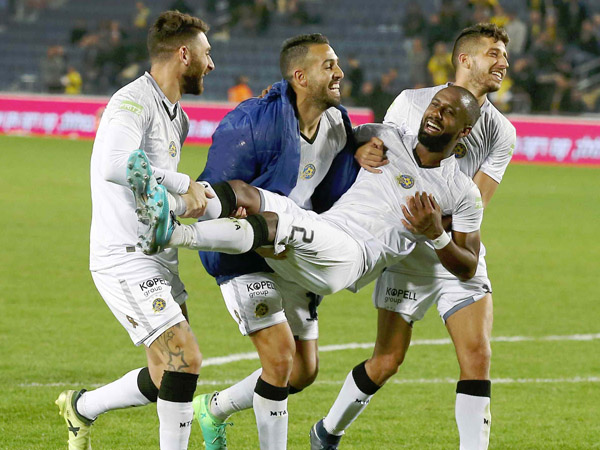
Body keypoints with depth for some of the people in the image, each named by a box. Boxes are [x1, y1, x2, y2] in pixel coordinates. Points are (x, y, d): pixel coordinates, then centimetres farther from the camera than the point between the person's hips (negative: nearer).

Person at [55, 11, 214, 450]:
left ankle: (82, 407, 31)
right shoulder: (133, 102, -14)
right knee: (185, 358, -16)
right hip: (125, 260, -10)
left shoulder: (177, 117, 18)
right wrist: (183, 184, -28)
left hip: (158, 260, 10)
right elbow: (115, 166, -33)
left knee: (169, 374, 11)